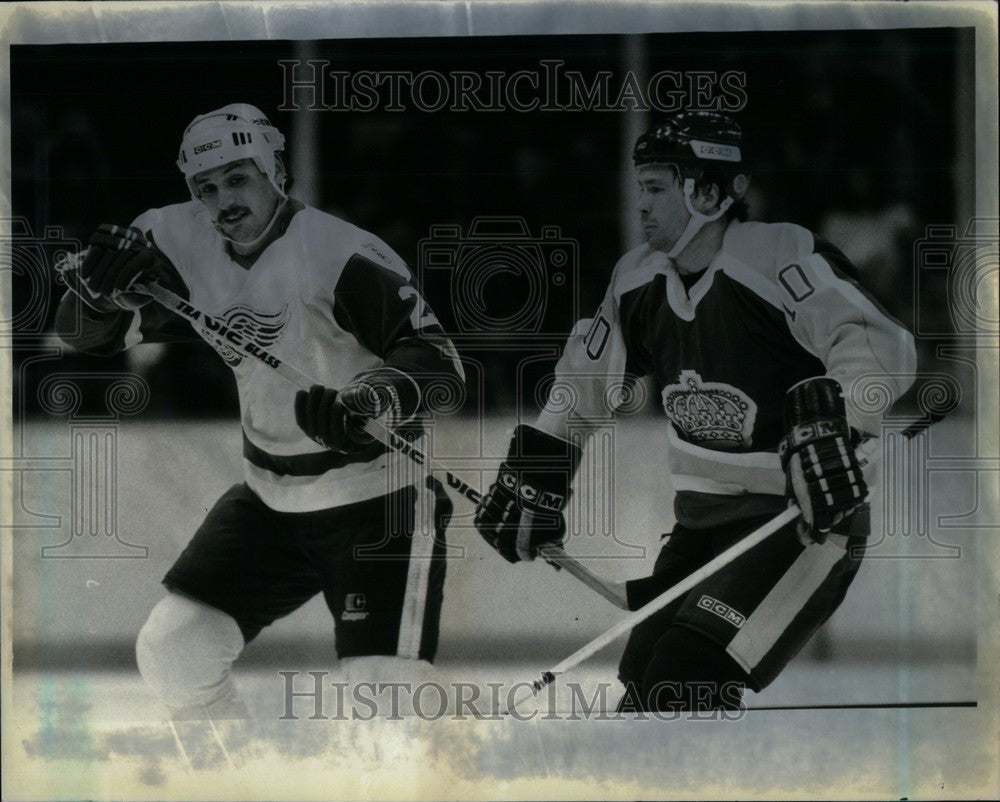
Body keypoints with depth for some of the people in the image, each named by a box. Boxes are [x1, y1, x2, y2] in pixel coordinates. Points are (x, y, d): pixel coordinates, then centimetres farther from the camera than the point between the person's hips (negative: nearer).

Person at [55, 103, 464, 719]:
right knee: (171, 649, 3)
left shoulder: (338, 253, -22)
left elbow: (437, 359, -30)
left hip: (380, 499, -6)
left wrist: (366, 402, -50)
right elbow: (84, 333, 3)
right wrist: (99, 286, -21)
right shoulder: (186, 245, -2)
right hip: (270, 500, 6)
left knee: (385, 703, -17)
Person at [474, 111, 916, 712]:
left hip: (807, 524, -8)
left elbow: (880, 348, -31)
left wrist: (835, 422, -47)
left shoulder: (782, 257, -20)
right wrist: (533, 475, 18)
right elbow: (586, 380, 19)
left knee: (690, 676, -21)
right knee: (646, 682, 7)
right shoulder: (641, 279, 4)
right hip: (702, 525, 8)